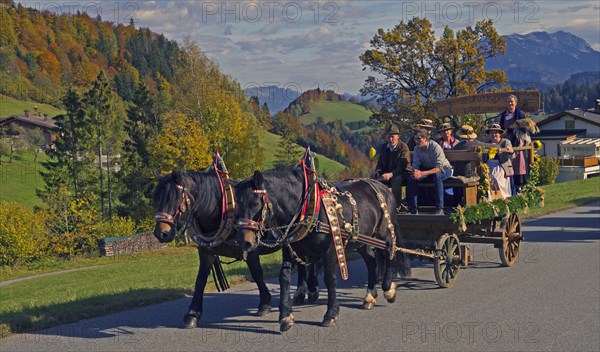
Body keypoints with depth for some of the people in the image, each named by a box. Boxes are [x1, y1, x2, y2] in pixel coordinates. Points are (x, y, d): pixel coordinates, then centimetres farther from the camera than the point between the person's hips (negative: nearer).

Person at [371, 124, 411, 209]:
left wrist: (391, 174, -35)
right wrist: (377, 171, -7)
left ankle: (396, 205, -32)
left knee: (395, 179, -39)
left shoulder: (403, 147, -10)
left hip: (402, 174, -6)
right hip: (386, 173, 6)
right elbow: (380, 163, 17)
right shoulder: (383, 147, 11)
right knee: (373, 178, -21)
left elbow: (402, 166, -20)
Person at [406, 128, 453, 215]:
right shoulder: (417, 148, -7)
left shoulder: (435, 147, -27)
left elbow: (439, 168, -34)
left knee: (437, 175, -39)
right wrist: (415, 172, -31)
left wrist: (422, 173, -44)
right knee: (412, 178, -18)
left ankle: (440, 209, -36)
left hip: (444, 169, -5)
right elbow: (415, 165, -5)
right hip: (427, 169, 6)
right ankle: (413, 209, -10)